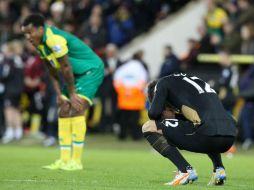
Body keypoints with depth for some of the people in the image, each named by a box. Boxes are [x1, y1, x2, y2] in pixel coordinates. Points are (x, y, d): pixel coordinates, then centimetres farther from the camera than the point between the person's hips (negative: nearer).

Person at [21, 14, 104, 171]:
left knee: (77, 109, -20)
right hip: (76, 74, 10)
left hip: (91, 70, -10)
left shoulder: (54, 39, -28)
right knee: (64, 111, 5)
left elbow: (66, 68, -24)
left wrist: (72, 94, -16)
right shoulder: (40, 42, 2)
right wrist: (59, 94, 5)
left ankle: (76, 161, -20)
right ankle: (64, 160, 7)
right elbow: (53, 70, 10)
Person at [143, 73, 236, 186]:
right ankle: (219, 169, 18)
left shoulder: (163, 83, 13)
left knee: (148, 127, 6)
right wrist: (174, 116, 31)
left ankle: (186, 171, -5)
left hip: (208, 135, -8)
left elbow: (154, 113, 2)